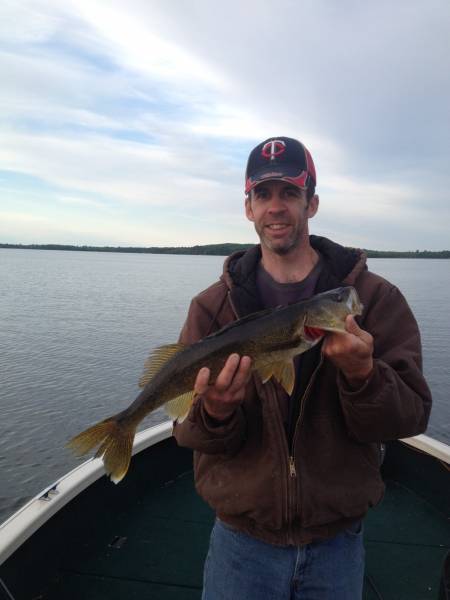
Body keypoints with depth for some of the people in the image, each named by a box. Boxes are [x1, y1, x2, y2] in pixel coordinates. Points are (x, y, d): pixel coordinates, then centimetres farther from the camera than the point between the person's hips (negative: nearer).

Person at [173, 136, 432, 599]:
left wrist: (362, 375, -31)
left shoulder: (376, 297, -9)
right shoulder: (213, 305, -7)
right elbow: (189, 431, -7)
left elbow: (410, 417, -11)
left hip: (337, 541, 1)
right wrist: (215, 414, -29)